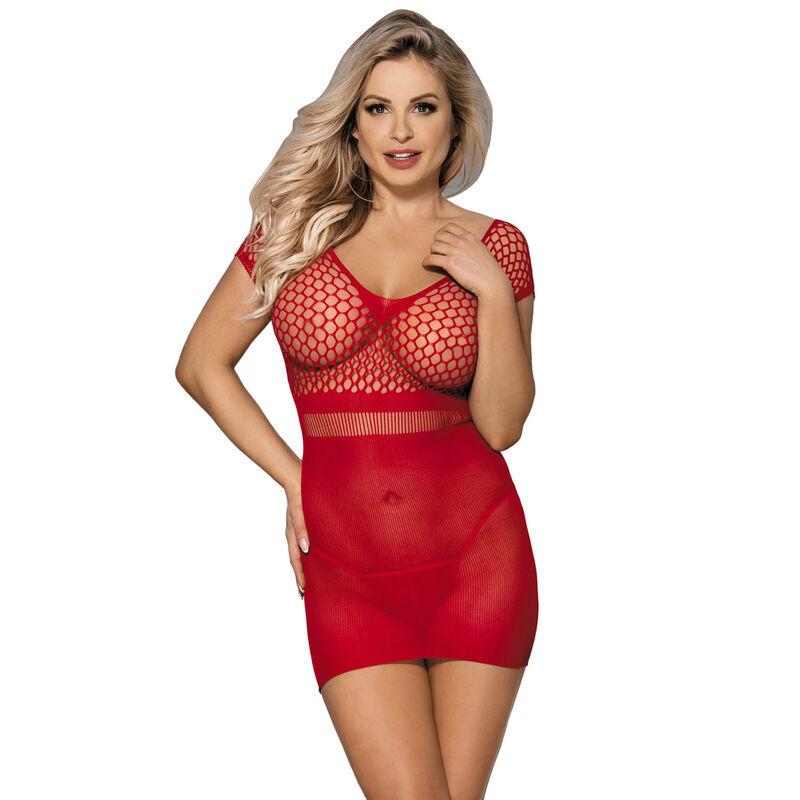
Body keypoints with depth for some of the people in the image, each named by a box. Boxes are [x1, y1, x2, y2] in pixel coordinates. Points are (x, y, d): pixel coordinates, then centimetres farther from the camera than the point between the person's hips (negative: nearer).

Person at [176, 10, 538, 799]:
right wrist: (294, 479, 3)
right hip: (347, 565, 0)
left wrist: (492, 290, -12)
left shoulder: (495, 247, 3)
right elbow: (201, 363, 8)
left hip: (474, 552, 0)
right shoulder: (300, 225, 4)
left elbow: (501, 425, -2)